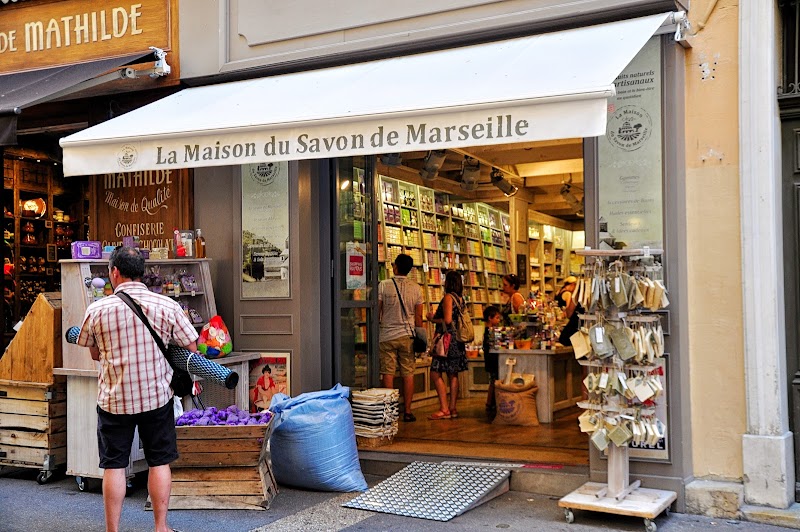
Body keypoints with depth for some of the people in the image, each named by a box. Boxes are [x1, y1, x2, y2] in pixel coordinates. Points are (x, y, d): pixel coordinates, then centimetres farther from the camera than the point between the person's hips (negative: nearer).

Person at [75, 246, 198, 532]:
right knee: (159, 463, 12)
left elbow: (95, 354, 7)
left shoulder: (96, 310, -7)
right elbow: (192, 349, -1)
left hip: (114, 400, 0)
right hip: (157, 396, 0)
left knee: (114, 466, 10)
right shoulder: (167, 306, -7)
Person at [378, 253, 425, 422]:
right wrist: (420, 335, 15)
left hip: (387, 335, -1)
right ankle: (407, 411, 7)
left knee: (388, 373, 2)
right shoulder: (416, 288, 2)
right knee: (408, 374, 5)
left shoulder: (383, 285, -5)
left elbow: (377, 312, -2)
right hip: (407, 335, 2)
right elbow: (418, 317, 5)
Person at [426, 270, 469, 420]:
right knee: (453, 375, 10)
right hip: (458, 340, 9)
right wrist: (436, 316, 21)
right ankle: (452, 408, 12)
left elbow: (447, 320, -20)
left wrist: (432, 319, -4)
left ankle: (444, 409, -10)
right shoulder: (460, 299, 13)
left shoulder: (448, 297, -12)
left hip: (448, 339, -9)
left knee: (435, 373, -7)